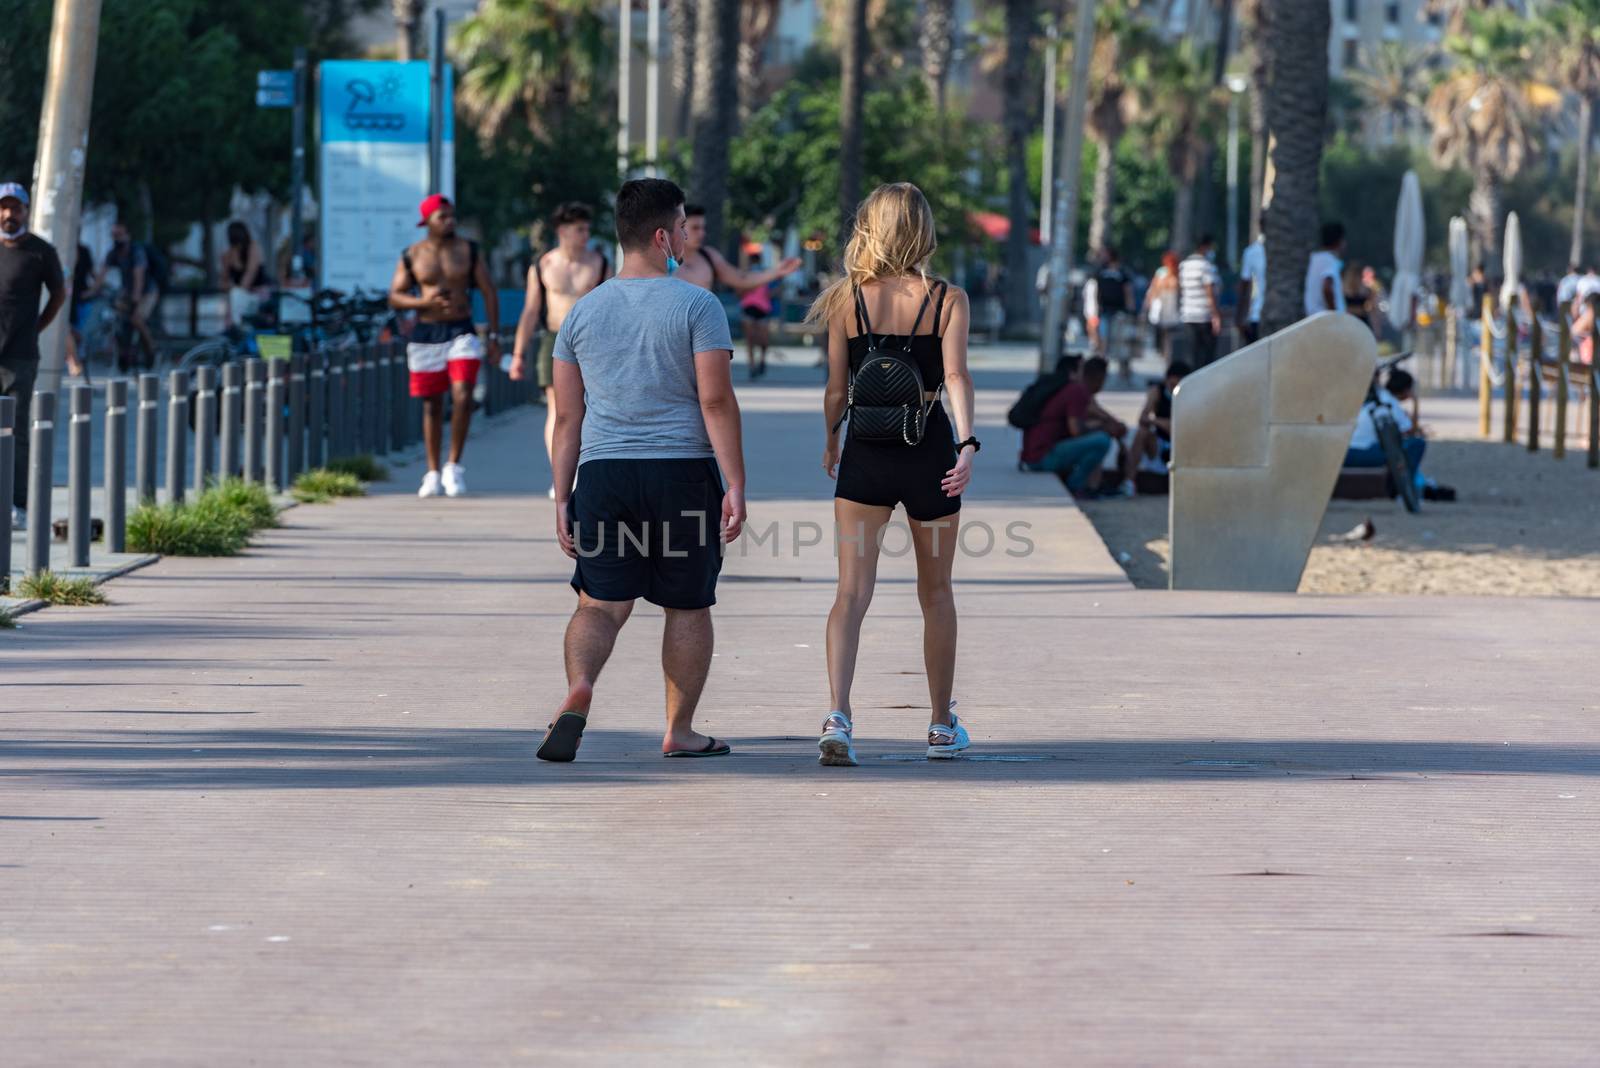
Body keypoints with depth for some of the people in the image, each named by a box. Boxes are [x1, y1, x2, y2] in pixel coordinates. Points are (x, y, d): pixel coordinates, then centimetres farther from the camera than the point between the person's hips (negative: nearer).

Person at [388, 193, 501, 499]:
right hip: (426, 335, 0)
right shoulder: (412, 256, 2)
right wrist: (425, 302, -16)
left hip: (462, 333, 0)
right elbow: (394, 298, 2)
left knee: (462, 396, -17)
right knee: (432, 405, 5)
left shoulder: (468, 251, 4)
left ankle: (454, 466, -4)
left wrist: (494, 336, 1)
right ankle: (433, 474, 14)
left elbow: (489, 293, 7)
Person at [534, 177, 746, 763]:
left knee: (600, 603, 3)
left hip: (603, 473, 3)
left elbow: (567, 416, 8)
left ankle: (579, 690, -25)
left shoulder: (583, 312, 8)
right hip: (683, 470, -2)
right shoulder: (697, 306, -4)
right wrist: (735, 485, -10)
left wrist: (562, 499, 11)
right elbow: (716, 400, -11)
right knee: (688, 606, 11)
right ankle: (679, 731, 15)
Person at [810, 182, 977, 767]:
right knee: (936, 593, 16)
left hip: (865, 455, 0)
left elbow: (837, 389, 3)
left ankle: (838, 715, -24)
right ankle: (942, 726, 25)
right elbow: (956, 375, -16)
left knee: (852, 592, -4)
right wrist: (967, 443, -23)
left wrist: (830, 443, 20)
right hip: (929, 452, 0)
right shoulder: (949, 299, -2)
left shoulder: (848, 299, 0)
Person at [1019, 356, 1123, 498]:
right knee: (1102, 441, -21)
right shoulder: (1079, 392, -13)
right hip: (1044, 457, -10)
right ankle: (1074, 486, -8)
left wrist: (1116, 425, 18)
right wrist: (1103, 428, -5)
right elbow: (1076, 430, -22)